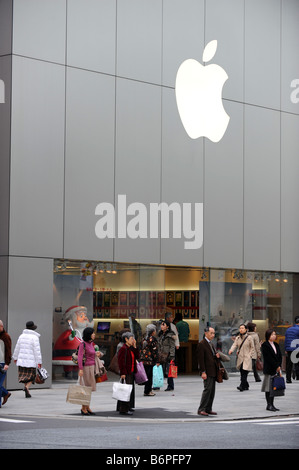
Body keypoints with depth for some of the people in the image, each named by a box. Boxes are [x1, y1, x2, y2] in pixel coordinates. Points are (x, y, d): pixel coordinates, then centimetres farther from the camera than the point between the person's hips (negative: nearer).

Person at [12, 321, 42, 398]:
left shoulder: (21, 336, 5)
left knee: (24, 376, 11)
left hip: (21, 360, 4)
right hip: (31, 361, -4)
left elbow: (17, 348, 13)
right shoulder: (35, 337, -10)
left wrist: (15, 357, 26)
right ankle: (27, 387, -23)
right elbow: (37, 350, -13)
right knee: (31, 377, 5)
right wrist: (39, 362, -10)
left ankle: (27, 393, 7)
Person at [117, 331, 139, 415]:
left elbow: (137, 357, 11)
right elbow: (121, 362, -18)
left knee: (130, 389, 16)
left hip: (131, 372, 10)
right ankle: (123, 409, -6)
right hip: (126, 373, -10)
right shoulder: (123, 349, -15)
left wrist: (135, 347, 4)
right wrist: (123, 373, -21)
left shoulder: (131, 348, 13)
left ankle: (128, 407, 27)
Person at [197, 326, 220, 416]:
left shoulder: (211, 344, 18)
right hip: (207, 371, -9)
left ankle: (208, 409, 12)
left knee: (212, 390, 8)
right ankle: (201, 409, -9)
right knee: (208, 389, -13)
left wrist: (216, 356, 5)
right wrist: (203, 372, -19)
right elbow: (201, 359, -15)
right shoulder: (201, 344, -10)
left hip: (213, 371, 9)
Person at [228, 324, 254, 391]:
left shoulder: (249, 338, -1)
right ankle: (246, 386, 21)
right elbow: (235, 345, -3)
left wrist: (250, 356, -5)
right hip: (240, 358, 5)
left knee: (244, 372, -15)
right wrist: (231, 350, -23)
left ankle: (242, 386, -23)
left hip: (247, 358, -5)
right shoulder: (237, 338, 10)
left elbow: (252, 348, 3)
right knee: (242, 372, 8)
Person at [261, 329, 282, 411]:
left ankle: (271, 404, 11)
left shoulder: (276, 345, 15)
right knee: (268, 388, -4)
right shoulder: (265, 345, -8)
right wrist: (276, 366, -13)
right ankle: (269, 405, -1)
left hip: (276, 369, 7)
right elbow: (268, 358, -14)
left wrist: (279, 366, -3)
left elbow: (280, 356, 12)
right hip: (269, 369, -7)